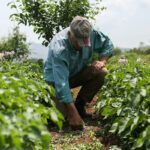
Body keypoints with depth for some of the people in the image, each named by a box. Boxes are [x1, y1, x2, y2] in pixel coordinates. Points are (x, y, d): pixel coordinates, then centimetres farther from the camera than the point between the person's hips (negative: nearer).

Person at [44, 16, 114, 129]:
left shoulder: (91, 33, -20)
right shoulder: (59, 48, -36)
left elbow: (107, 43, 1)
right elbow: (61, 83, -40)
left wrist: (102, 61, -19)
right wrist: (73, 114, -41)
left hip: (78, 73, 5)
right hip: (57, 77, -4)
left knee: (101, 72, -25)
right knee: (65, 115, -23)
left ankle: (79, 104, -7)